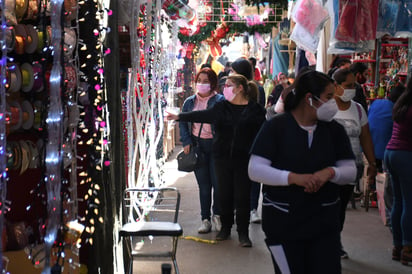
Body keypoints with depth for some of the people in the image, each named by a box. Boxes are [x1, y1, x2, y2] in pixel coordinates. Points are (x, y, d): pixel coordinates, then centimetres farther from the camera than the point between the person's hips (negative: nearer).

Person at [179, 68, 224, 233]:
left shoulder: (220, 100, -3)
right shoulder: (189, 102, 10)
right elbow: (183, 123, 14)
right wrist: (186, 142, 1)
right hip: (197, 145, 3)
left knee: (218, 182, 0)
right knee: (203, 185, 8)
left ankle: (217, 215, 22)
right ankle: (205, 219, 17)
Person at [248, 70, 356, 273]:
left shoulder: (334, 130, 6)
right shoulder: (275, 127, -6)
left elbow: (351, 170, 6)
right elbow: (255, 170, -12)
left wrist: (330, 172, -16)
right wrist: (294, 177, -24)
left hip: (324, 224, 3)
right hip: (283, 224, -3)